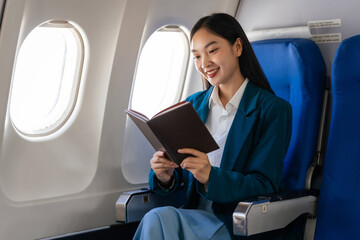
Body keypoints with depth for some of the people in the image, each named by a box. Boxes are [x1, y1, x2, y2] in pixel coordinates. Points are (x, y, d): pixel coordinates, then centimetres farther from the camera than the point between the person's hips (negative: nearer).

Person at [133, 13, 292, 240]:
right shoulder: (192, 105, 13)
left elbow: (264, 185, -9)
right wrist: (166, 177, -11)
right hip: (192, 217, 5)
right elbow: (180, 174, 13)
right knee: (157, 219, -29)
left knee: (159, 219, -29)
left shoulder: (273, 109, -3)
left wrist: (211, 177, -25)